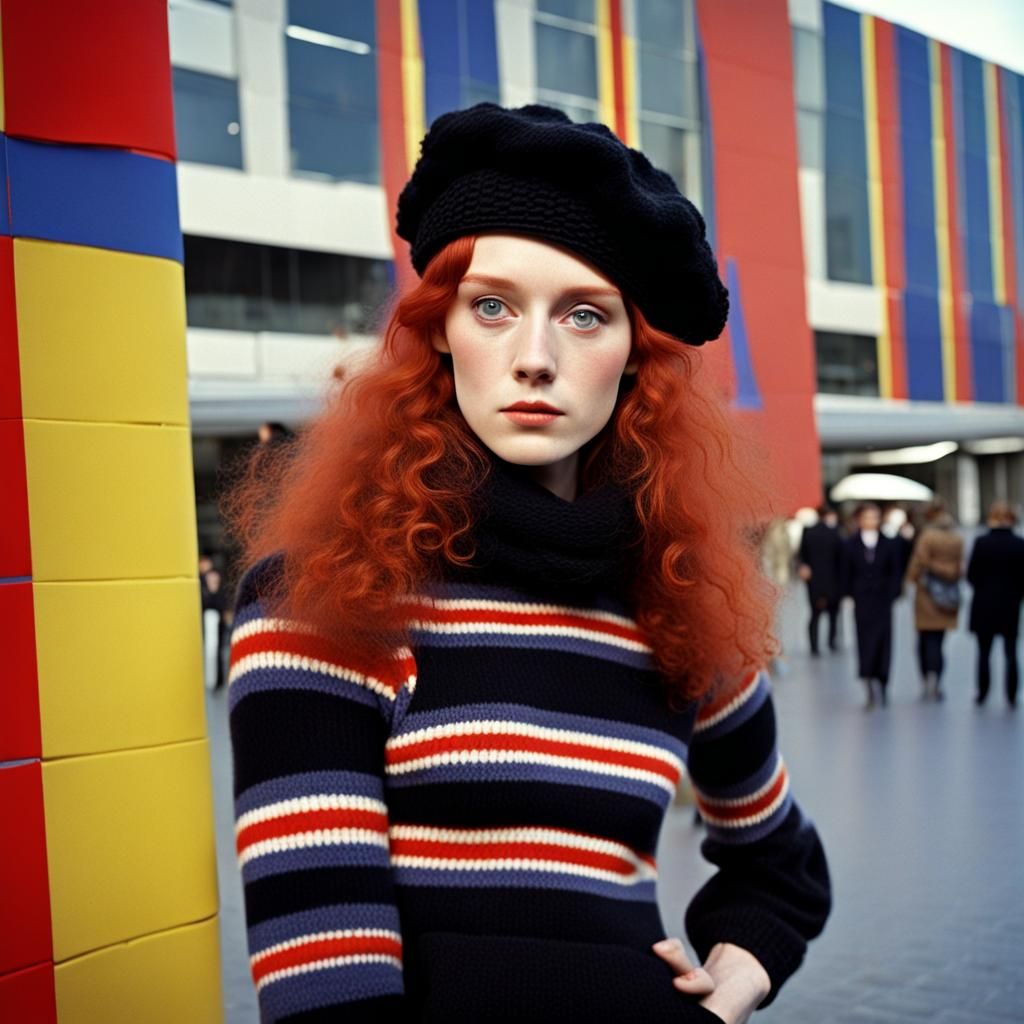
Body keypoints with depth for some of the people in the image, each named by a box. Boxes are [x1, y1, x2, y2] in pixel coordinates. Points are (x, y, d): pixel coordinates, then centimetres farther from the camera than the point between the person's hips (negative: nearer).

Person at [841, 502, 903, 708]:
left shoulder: (888, 545, 4)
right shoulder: (850, 545, 3)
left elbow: (895, 574, 5)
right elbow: (846, 574, 5)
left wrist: (892, 595, -4)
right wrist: (848, 596, -2)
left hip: (883, 601, 1)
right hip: (861, 602, -1)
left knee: (883, 642, 2)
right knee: (865, 642, -4)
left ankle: (881, 686, 11)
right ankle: (871, 690, -5)